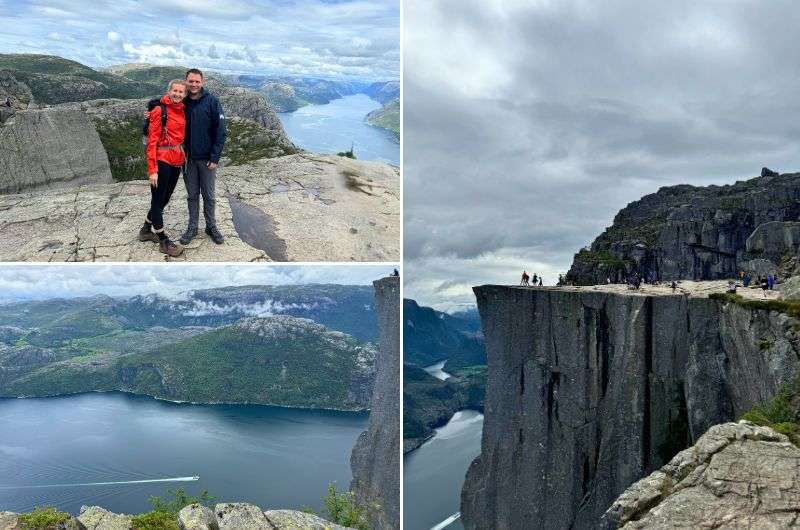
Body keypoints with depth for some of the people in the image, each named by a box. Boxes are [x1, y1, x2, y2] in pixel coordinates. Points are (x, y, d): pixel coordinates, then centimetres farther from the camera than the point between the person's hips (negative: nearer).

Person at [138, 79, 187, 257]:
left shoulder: (182, 111, 8)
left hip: (177, 161, 7)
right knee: (158, 200, 3)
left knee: (164, 199, 18)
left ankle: (146, 230, 35)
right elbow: (152, 141, -13)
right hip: (162, 161, -7)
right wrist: (152, 169, -17)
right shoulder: (159, 110, -11)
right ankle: (163, 241, 10)